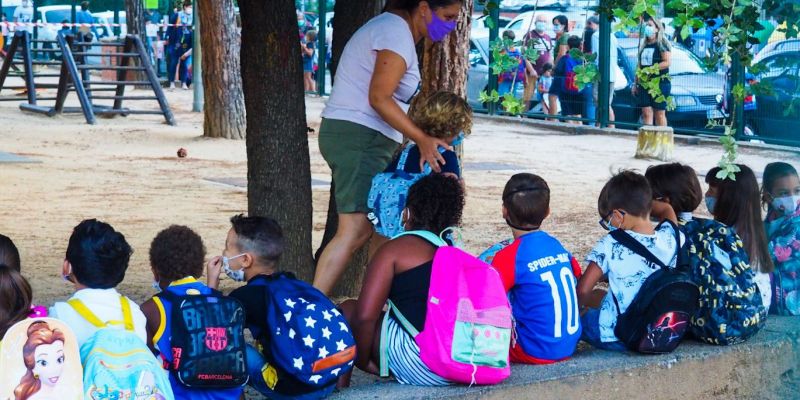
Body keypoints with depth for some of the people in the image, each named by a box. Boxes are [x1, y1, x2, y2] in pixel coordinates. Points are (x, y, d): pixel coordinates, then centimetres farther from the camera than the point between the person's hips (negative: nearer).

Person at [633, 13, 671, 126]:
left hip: (660, 83, -6)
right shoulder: (643, 45, 18)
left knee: (659, 114, -4)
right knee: (646, 113, 1)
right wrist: (636, 84, 18)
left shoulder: (662, 44, -4)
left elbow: (667, 62, -14)